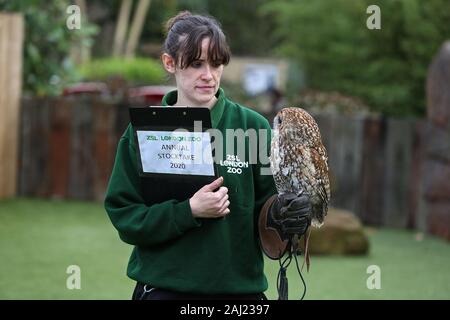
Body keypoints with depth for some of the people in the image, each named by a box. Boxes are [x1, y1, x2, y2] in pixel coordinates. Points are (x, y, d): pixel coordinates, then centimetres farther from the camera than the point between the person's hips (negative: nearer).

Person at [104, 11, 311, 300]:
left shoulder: (253, 126, -2)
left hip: (239, 286, 1)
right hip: (163, 286, -1)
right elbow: (124, 216, -6)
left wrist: (279, 213, -21)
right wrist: (189, 211, -20)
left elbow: (266, 208, 1)